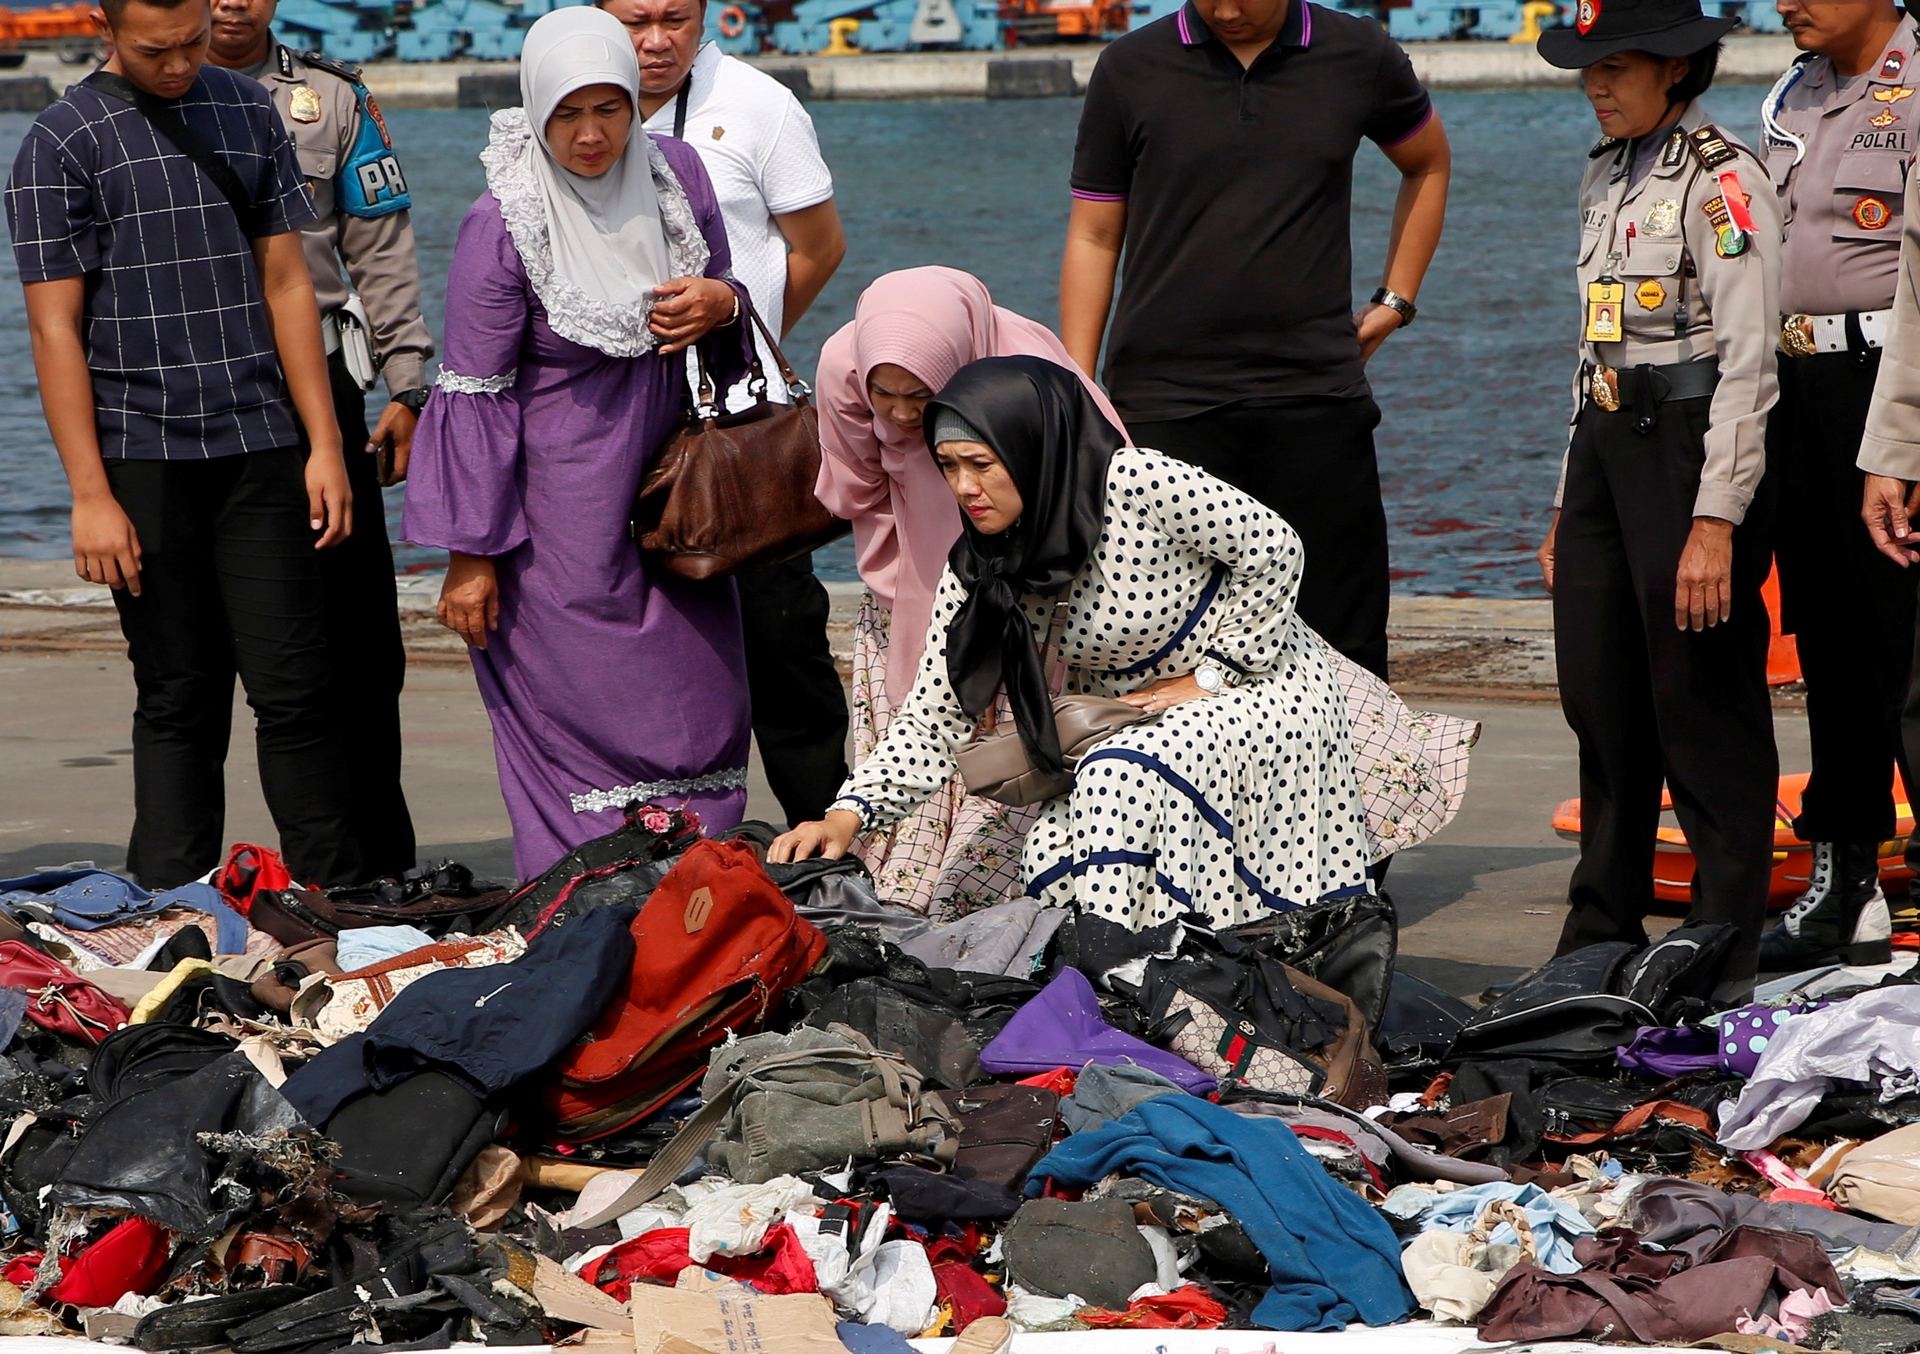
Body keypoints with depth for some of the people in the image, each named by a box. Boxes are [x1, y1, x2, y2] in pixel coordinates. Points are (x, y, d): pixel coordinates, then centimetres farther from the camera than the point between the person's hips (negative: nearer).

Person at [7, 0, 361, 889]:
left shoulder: (248, 113, 11)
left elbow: (286, 282, 13)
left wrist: (323, 445, 7)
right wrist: (91, 496, -10)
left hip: (260, 449, 3)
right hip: (144, 461, -3)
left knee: (293, 687, -1)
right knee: (180, 699, 2)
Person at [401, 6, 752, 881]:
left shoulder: (675, 175, 1)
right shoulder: (505, 224, -13)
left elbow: (720, 292, 17)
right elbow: (473, 392, -9)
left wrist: (722, 304, -10)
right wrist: (471, 553, -9)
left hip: (671, 474, 5)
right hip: (562, 505, -5)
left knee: (701, 706, 6)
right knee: (586, 719, -5)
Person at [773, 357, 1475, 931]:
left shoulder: (1136, 483, -26)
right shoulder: (980, 570, -7)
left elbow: (1275, 549, -18)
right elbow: (936, 711, -9)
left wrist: (1207, 677, -14)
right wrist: (849, 815, -22)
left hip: (1260, 683, -6)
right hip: (1140, 718, 6)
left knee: (1124, 775, -31)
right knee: (1052, 861, -15)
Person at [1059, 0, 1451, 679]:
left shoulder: (1359, 56, 5)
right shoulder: (1130, 69, 3)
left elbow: (1428, 164, 24)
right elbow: (1093, 237, 6)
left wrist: (1395, 300, 14)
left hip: (1316, 399, 1)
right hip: (1162, 405, -1)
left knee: (1344, 645, 0)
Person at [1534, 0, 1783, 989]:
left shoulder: (1721, 182, -12)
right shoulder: (1607, 177, 14)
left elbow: (1747, 363, -16)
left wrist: (1715, 521, -21)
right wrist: (1568, 502, 19)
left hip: (1688, 440, -8)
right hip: (1604, 439, 8)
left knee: (1702, 705, -3)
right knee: (1600, 701, 12)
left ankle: (1729, 954, 5)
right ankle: (1602, 935, 22)